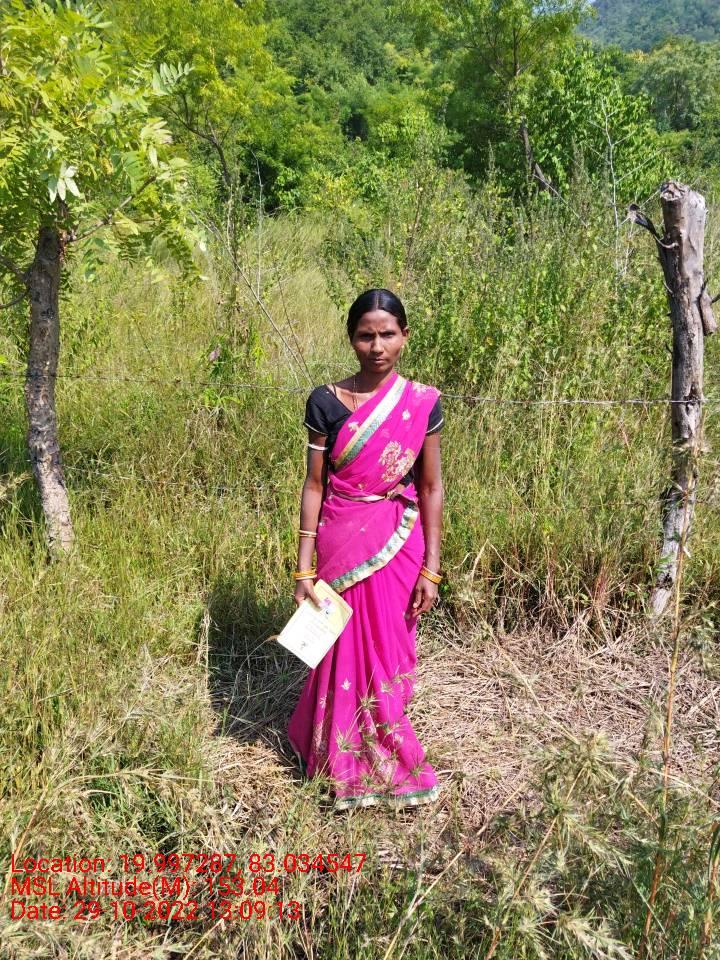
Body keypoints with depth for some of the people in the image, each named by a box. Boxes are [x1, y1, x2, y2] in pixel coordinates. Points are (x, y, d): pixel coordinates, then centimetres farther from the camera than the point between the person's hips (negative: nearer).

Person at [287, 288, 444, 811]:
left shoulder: (422, 403, -2)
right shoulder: (326, 401, -5)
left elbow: (431, 487, 0)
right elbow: (314, 483, -3)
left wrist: (431, 568, -3)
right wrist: (304, 567, -5)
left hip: (399, 543, 1)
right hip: (342, 542, -1)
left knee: (388, 653, 12)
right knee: (347, 651, 9)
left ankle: (385, 763, 36)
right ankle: (351, 767, 31)